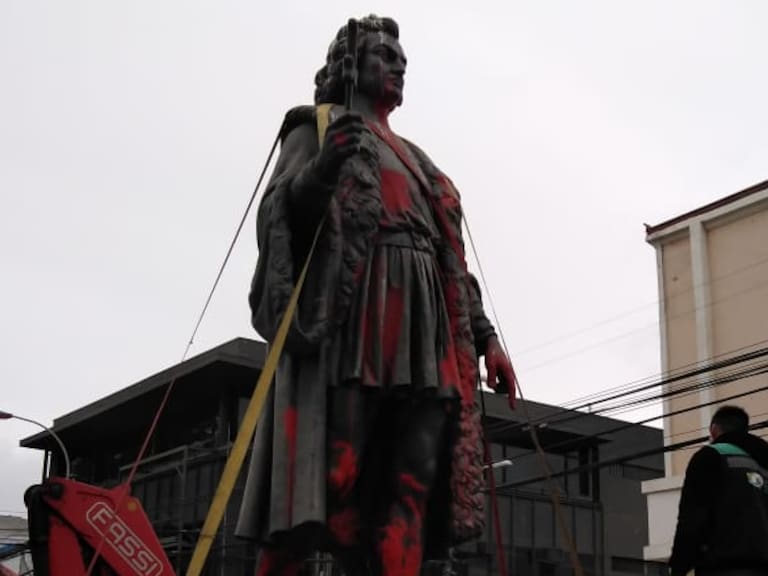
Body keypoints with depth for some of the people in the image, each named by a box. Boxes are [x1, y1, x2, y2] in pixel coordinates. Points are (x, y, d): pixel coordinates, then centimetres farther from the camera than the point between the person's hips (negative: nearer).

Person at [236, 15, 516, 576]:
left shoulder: (414, 159, 32)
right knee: (332, 476, -17)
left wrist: (485, 336, 16)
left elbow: (451, 259, 27)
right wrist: (318, 174, -22)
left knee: (414, 483, -8)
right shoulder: (319, 126, 15)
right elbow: (280, 212, -1)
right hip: (350, 315, -6)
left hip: (424, 331, 6)